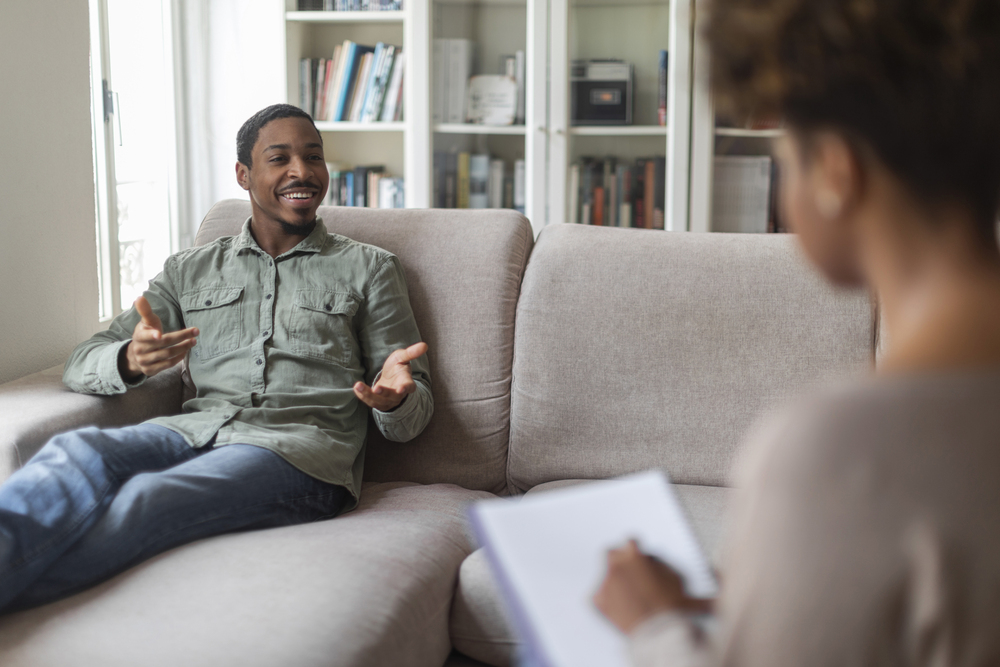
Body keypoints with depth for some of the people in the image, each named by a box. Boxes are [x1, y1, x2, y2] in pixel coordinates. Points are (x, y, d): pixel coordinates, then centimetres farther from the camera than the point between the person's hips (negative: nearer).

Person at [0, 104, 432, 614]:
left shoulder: (368, 268, 18)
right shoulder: (190, 270, 22)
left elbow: (411, 418, 15)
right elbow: (81, 366, 15)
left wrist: (394, 397, -12)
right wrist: (131, 361, -11)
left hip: (301, 445, -2)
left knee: (146, 497, -35)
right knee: (76, 451, -33)